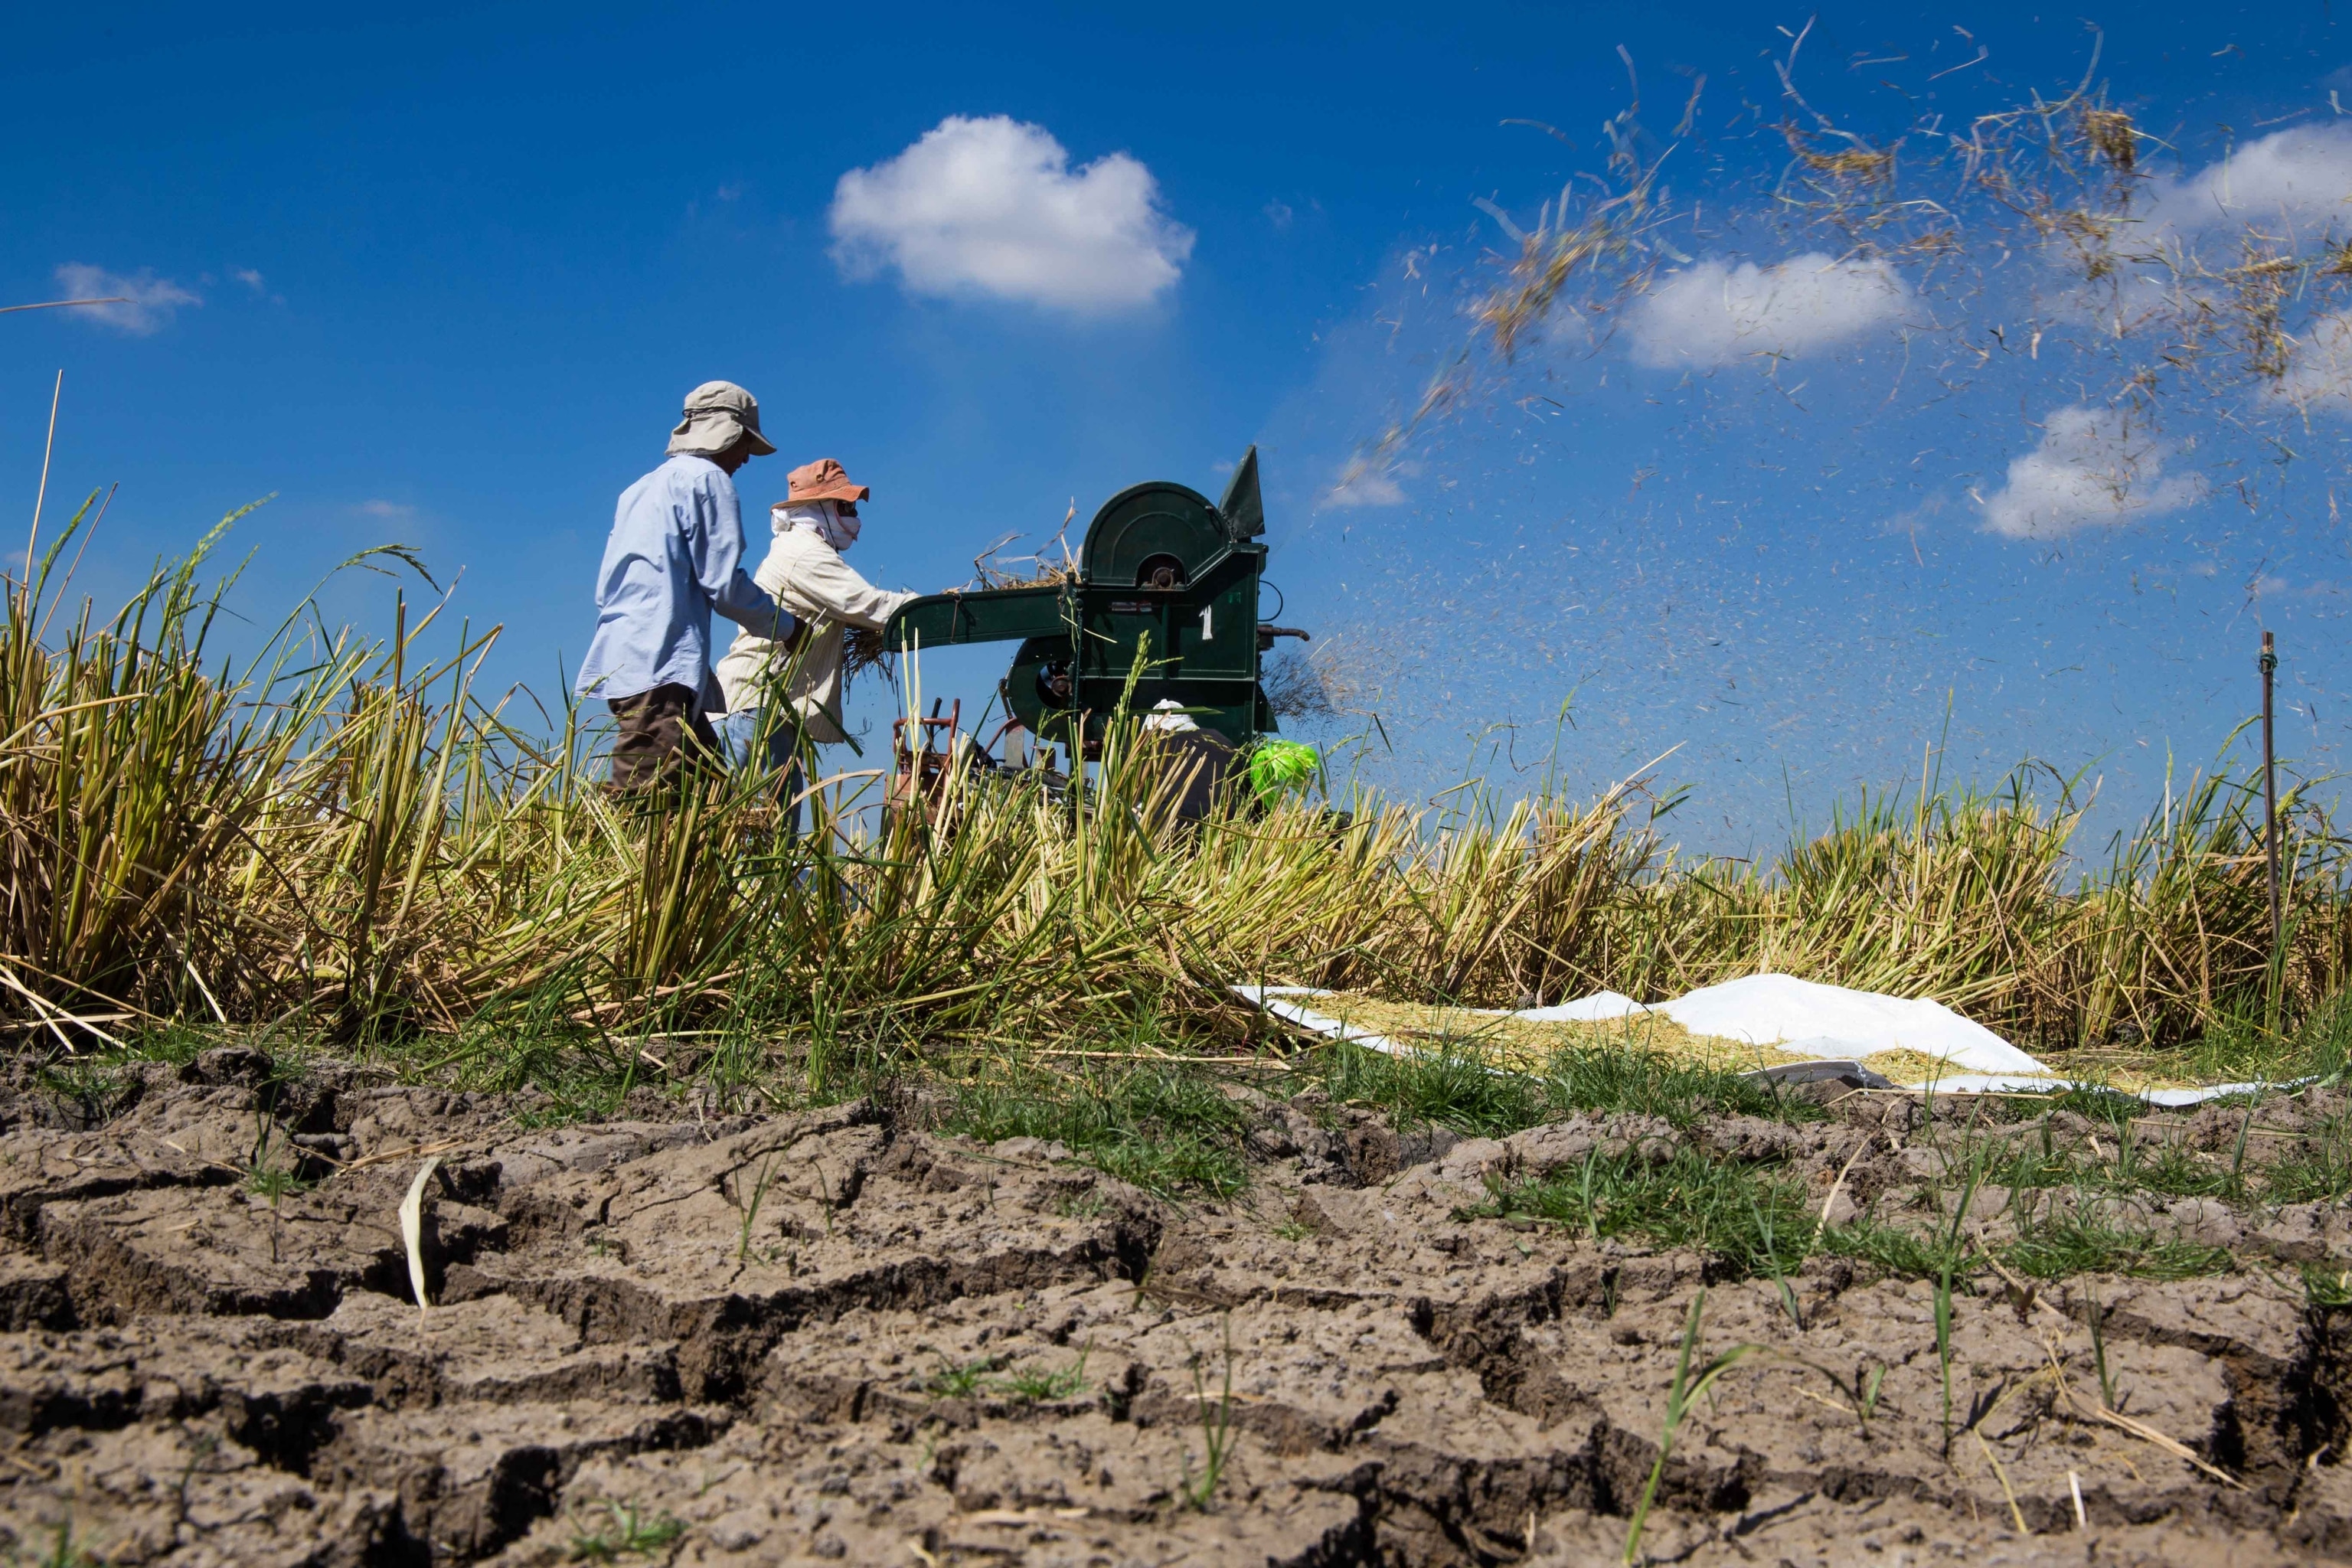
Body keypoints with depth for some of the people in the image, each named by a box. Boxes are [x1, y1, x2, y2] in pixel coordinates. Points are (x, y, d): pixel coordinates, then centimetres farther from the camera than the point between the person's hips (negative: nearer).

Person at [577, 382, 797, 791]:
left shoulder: (642, 488, 25)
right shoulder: (706, 478, 0)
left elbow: (605, 588, 25)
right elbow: (723, 583, -8)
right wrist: (785, 627, 7)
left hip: (619, 659, 9)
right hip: (660, 665, -9)